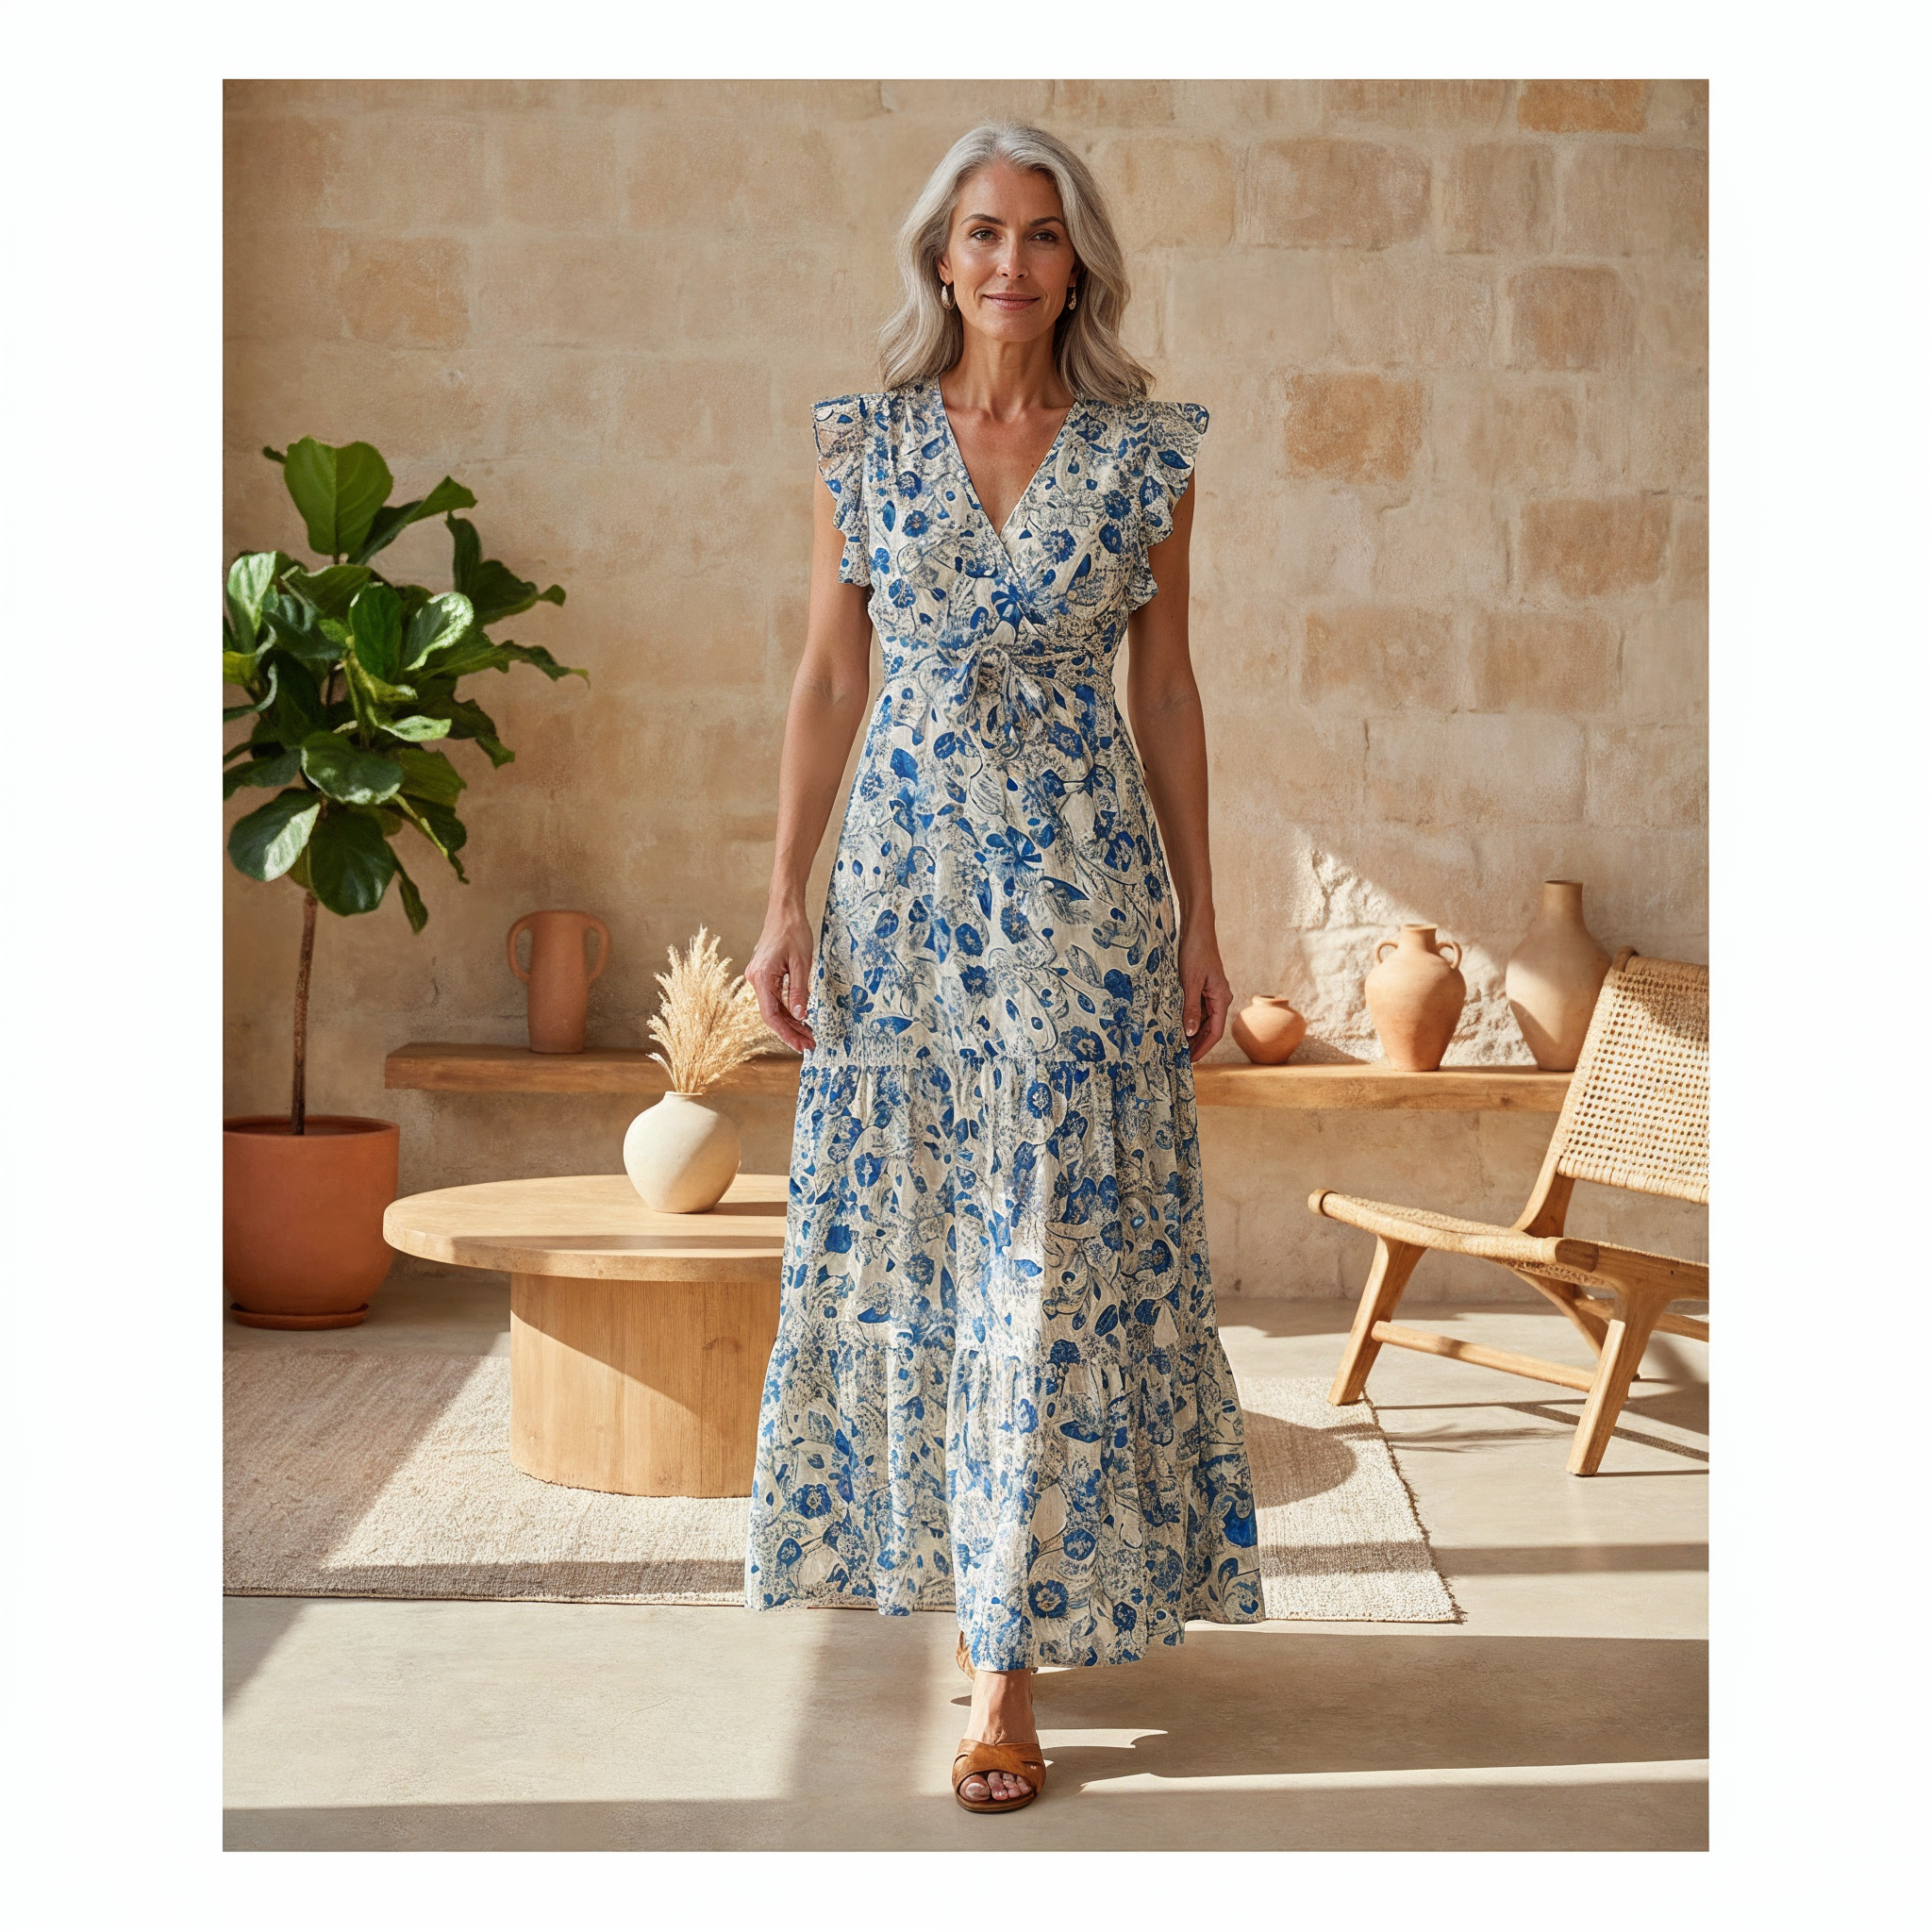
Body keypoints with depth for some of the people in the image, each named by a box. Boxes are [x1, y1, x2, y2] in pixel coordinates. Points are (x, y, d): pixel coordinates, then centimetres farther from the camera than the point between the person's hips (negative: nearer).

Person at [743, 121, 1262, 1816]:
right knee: (898, 1229, 9)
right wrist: (788, 900, 0)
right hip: (903, 874, 2)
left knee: (1061, 1260, -2)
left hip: (1086, 881, -2)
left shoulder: (1146, 454, 0)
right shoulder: (865, 442, 3)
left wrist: (1199, 917, 3)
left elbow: (1166, 689, 4)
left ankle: (1014, 1660, 6)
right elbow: (829, 679, 5)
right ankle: (933, 1540, 33)